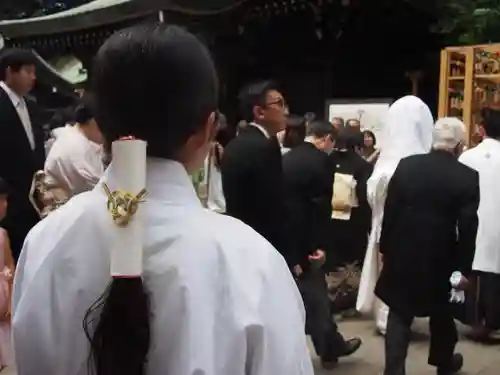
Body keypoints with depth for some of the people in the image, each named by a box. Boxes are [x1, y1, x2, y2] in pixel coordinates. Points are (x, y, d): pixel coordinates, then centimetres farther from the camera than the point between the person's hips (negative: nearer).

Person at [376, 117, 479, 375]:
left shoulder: (406, 165, -4)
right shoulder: (467, 177, -10)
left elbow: (389, 209, 0)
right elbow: (467, 227, -11)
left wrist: (385, 246, 10)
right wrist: (464, 267, -3)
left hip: (403, 252, 1)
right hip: (440, 257, 0)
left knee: (400, 313, 8)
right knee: (441, 311, 21)